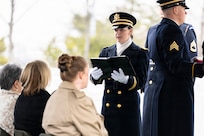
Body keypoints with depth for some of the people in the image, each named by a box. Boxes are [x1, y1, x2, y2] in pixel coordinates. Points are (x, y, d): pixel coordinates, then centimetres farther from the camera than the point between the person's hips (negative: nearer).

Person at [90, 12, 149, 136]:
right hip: (108, 106, 4)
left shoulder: (140, 54, 0)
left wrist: (126, 79, -27)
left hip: (128, 107, -4)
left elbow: (141, 82, -8)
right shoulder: (106, 52, 13)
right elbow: (97, 80, 9)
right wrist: (95, 76, -15)